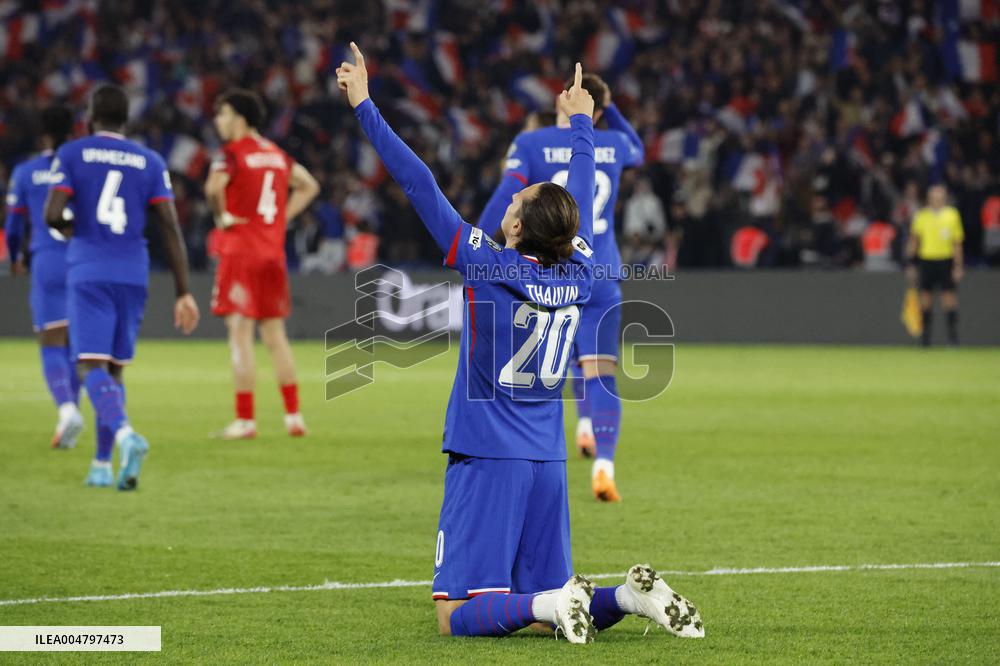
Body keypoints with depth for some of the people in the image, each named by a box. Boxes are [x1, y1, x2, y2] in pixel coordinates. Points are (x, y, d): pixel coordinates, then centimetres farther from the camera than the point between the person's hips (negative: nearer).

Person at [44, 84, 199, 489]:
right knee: (115, 368, 15)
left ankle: (125, 434, -37)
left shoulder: (71, 155, 1)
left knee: (92, 366, -9)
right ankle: (102, 465, 17)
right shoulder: (150, 163, 8)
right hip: (133, 275, 3)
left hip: (88, 274, -3)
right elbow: (170, 228, 2)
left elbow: (52, 215, -10)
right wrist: (183, 293, 2)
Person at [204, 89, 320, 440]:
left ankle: (245, 419, -6)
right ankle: (293, 416, 12)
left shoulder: (233, 153, -9)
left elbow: (214, 187, -28)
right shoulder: (276, 153, 13)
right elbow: (309, 186, 23)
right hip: (274, 252, 7)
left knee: (240, 334, -4)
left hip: (241, 252, -7)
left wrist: (221, 216, -11)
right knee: (275, 334, 13)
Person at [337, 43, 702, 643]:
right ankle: (633, 595, -14)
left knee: (457, 616, -6)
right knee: (539, 606, 10)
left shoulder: (486, 267, -10)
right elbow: (582, 198, 21)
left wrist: (364, 105, -3)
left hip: (486, 462, -6)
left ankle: (551, 605, -30)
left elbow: (420, 185, -8)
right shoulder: (578, 275, 4)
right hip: (548, 463, 6)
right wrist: (580, 121, 38)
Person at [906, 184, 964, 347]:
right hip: (926, 259, 1)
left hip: (946, 259, -1)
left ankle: (953, 332, -3)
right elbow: (914, 241, 10)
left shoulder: (952, 215, 4)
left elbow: (957, 243, 4)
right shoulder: (921, 216, 5)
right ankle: (925, 333, 10)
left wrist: (958, 266, -2)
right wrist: (911, 264, 5)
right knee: (925, 297, 2)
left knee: (949, 296, -6)